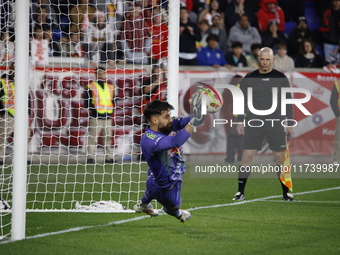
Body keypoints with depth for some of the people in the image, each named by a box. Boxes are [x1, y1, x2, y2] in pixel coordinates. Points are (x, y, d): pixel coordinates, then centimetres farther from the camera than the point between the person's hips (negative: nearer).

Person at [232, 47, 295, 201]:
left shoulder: (281, 78, 4)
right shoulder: (249, 79, 4)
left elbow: (288, 102, 7)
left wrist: (290, 124, 4)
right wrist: (240, 121, 1)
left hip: (275, 124, 0)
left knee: (280, 158, 0)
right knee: (247, 157, -4)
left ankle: (286, 193, 10)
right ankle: (240, 192, 2)